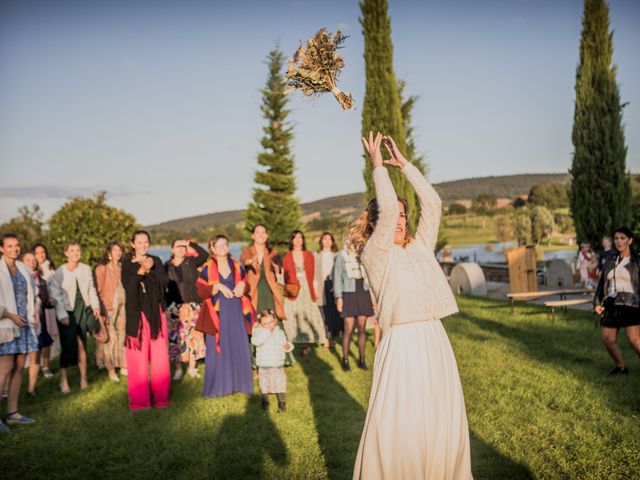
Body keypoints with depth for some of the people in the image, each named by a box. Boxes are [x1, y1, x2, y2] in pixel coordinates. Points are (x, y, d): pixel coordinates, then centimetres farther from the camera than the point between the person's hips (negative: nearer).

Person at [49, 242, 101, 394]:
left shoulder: (86, 269, 3)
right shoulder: (59, 272, -7)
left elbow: (91, 289, 11)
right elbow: (56, 295, -7)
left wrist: (95, 305, 1)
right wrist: (62, 314, -12)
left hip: (83, 310, 2)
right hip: (68, 312, -2)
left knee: (81, 344, 3)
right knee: (68, 345, -3)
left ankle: (83, 378, 11)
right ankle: (63, 379, 10)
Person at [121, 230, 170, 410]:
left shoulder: (156, 261, 9)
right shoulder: (127, 264, 3)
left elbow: (163, 283, -4)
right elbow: (127, 285, -14)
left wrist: (150, 269, -17)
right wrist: (141, 270, -27)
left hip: (156, 313, 2)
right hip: (136, 314, -2)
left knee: (159, 356, 1)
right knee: (138, 357, -3)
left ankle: (160, 396, 11)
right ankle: (139, 398, 6)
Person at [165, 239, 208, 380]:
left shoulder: (191, 262, 4)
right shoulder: (167, 266, 5)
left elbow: (205, 254, -11)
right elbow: (164, 287, 5)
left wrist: (190, 244, -11)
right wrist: (168, 305, -3)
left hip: (193, 305, 0)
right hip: (176, 307, 0)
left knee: (193, 336, 2)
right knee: (177, 337, -3)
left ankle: (192, 368, 13)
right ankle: (178, 368, 8)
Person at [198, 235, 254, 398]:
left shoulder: (237, 266, 10)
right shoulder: (207, 268, 1)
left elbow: (246, 283, 14)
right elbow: (201, 291, -4)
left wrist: (242, 286, -7)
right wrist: (217, 287, -17)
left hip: (236, 311, 3)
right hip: (217, 312, -3)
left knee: (239, 346, 3)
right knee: (218, 347, -3)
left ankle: (239, 383, 13)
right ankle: (217, 386, 4)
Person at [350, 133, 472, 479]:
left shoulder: (419, 247, 16)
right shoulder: (374, 254, -1)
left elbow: (432, 204, 13)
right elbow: (387, 209, -14)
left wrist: (403, 164, 14)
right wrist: (377, 166, -3)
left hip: (435, 340, 6)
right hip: (402, 344, -6)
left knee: (442, 425, 10)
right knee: (398, 429, -5)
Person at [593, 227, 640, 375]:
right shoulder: (610, 262, 14)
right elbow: (602, 284, 16)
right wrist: (597, 303, 6)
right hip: (611, 304, 5)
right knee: (608, 339, 4)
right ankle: (621, 367, 22)